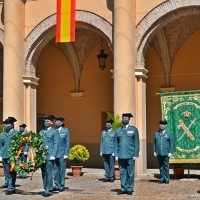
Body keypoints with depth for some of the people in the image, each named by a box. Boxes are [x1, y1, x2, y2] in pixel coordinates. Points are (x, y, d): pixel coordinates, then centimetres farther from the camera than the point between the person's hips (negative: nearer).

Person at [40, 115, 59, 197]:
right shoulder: (41, 132, 18)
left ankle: (49, 190, -3)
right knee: (43, 173, 6)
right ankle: (46, 189, 13)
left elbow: (56, 144, -4)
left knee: (49, 173, -7)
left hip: (49, 156, -5)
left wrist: (53, 155, -13)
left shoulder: (54, 131, 2)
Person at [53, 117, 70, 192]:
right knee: (55, 170, 5)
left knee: (62, 170, 0)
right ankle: (57, 185, 13)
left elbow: (67, 143, -1)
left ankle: (62, 186, 8)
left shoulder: (65, 131, 1)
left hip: (62, 154, -3)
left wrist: (66, 154, -7)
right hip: (54, 154, 3)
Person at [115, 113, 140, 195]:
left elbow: (136, 143, 1)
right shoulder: (118, 130, 11)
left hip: (130, 155, -2)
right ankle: (123, 188, 11)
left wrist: (136, 155, -6)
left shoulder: (133, 129, 4)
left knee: (130, 173, 1)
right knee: (122, 172, 4)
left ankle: (129, 189, 9)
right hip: (121, 155, 3)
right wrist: (116, 155, 5)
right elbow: (116, 143, 11)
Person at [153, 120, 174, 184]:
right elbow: (154, 143, 14)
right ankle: (162, 179, 10)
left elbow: (172, 144, 1)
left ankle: (167, 179, 7)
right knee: (160, 166, 4)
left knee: (166, 166, -1)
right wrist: (154, 151, 5)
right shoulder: (156, 134, 13)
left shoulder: (169, 134, 5)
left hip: (166, 153, -3)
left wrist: (170, 152, -7)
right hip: (158, 153, 3)